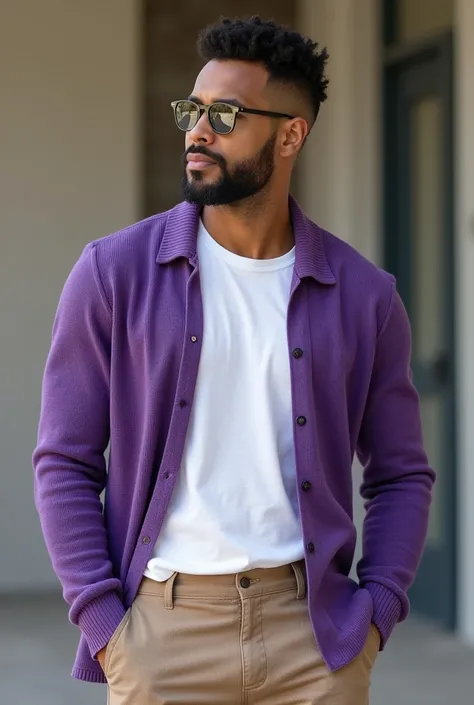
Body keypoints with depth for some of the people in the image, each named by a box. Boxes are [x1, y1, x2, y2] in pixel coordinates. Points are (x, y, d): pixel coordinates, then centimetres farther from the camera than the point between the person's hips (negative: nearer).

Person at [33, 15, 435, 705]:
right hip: (164, 627, -1)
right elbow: (65, 464, 1)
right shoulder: (115, 272, 0)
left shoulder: (362, 295, 4)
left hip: (312, 634, 1)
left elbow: (400, 474, 12)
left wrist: (376, 614, -1)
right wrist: (103, 625, -7)